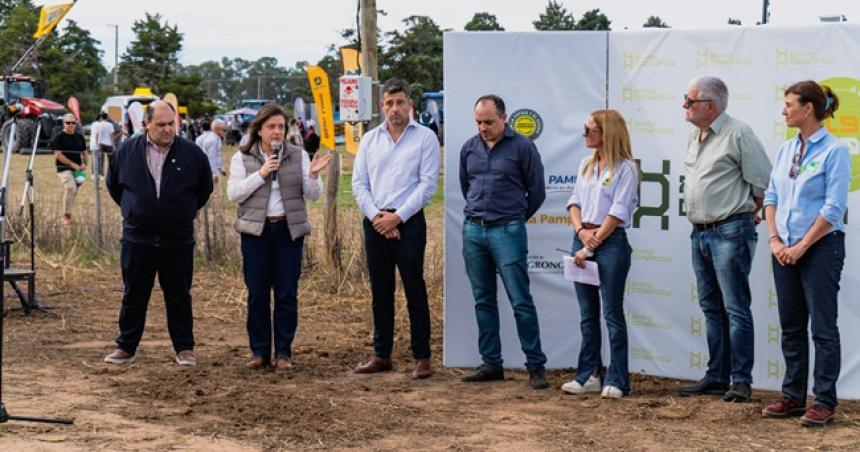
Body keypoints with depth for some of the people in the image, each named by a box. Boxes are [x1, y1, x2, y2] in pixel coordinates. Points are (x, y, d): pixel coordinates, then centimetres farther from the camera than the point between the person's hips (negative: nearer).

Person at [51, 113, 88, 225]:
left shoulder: (79, 137, 14)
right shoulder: (58, 138, -4)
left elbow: (84, 153, 22)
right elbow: (58, 155, -11)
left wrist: (84, 163, 1)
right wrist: (73, 164, -16)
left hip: (77, 169, 6)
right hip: (64, 169, -6)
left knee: (73, 192, 8)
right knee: (71, 189, -23)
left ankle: (68, 215, 23)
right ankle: (66, 215, -14)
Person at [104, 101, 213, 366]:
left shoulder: (192, 153, -2)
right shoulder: (127, 152, 0)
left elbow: (205, 188, 12)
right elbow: (113, 184, 16)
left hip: (178, 241, -1)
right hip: (137, 239, 1)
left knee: (179, 296, 7)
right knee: (134, 296, 8)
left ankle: (184, 348, 15)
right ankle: (126, 347, 17)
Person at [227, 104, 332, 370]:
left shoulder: (298, 156, 6)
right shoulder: (242, 158, 4)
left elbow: (313, 195, 4)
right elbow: (233, 194, -6)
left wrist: (313, 175, -16)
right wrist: (261, 174, -14)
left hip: (289, 230, 1)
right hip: (256, 230, 0)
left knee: (287, 293, 1)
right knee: (257, 293, 2)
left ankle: (283, 352, 8)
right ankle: (259, 351, 11)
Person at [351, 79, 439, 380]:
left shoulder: (425, 138, -1)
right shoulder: (370, 139, 11)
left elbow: (427, 184, -8)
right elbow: (358, 183, 7)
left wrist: (397, 217, -12)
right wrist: (375, 215, -8)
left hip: (408, 223, -4)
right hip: (374, 223, 4)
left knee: (415, 292, -2)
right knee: (380, 292, 10)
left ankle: (421, 357, 3)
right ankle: (381, 355, 18)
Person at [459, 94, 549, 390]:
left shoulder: (522, 147, -5)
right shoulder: (469, 148, 8)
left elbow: (536, 192, 2)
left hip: (507, 232, -5)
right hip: (473, 231, 5)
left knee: (521, 301, -5)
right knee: (483, 301, 9)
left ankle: (536, 366, 1)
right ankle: (491, 364, 17)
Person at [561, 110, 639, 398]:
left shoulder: (625, 169, -7)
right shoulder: (586, 165, 14)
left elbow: (617, 212, -13)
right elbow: (574, 202, 13)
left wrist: (591, 247, -15)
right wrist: (581, 231, -8)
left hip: (611, 242, -7)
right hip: (583, 240, 7)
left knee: (612, 313, -3)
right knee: (587, 314, 10)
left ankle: (617, 381, 2)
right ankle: (589, 375, 17)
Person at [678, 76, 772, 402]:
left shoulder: (738, 134, -11)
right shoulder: (694, 137, 15)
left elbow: (762, 182, -10)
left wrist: (750, 213, 2)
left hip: (730, 232, -9)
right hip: (700, 233, 9)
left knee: (736, 308, -6)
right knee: (711, 308, 12)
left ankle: (741, 380, -2)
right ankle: (716, 377, 18)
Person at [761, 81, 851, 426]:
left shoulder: (834, 151, -10)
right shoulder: (786, 150, 10)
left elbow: (834, 208, -14)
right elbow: (771, 197, 12)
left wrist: (801, 247, -14)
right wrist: (775, 240, -2)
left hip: (820, 247, -7)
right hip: (786, 250, 7)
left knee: (823, 327, -2)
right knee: (791, 327, 10)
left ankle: (824, 402, 4)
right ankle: (793, 397, 18)